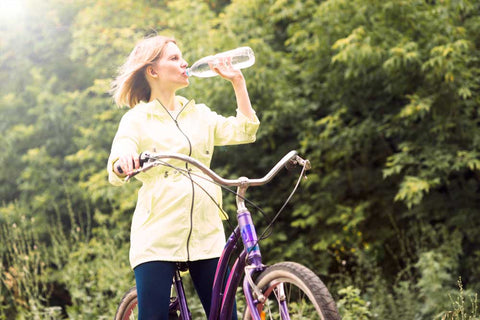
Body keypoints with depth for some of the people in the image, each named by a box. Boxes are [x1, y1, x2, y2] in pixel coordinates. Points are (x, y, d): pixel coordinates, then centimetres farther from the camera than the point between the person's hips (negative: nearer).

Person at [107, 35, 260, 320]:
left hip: (206, 233, 4)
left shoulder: (200, 114, 17)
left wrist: (237, 81, 6)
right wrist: (122, 163, -32)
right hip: (158, 238, -3)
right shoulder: (137, 120, 4)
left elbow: (244, 131, 5)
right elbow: (116, 175, -8)